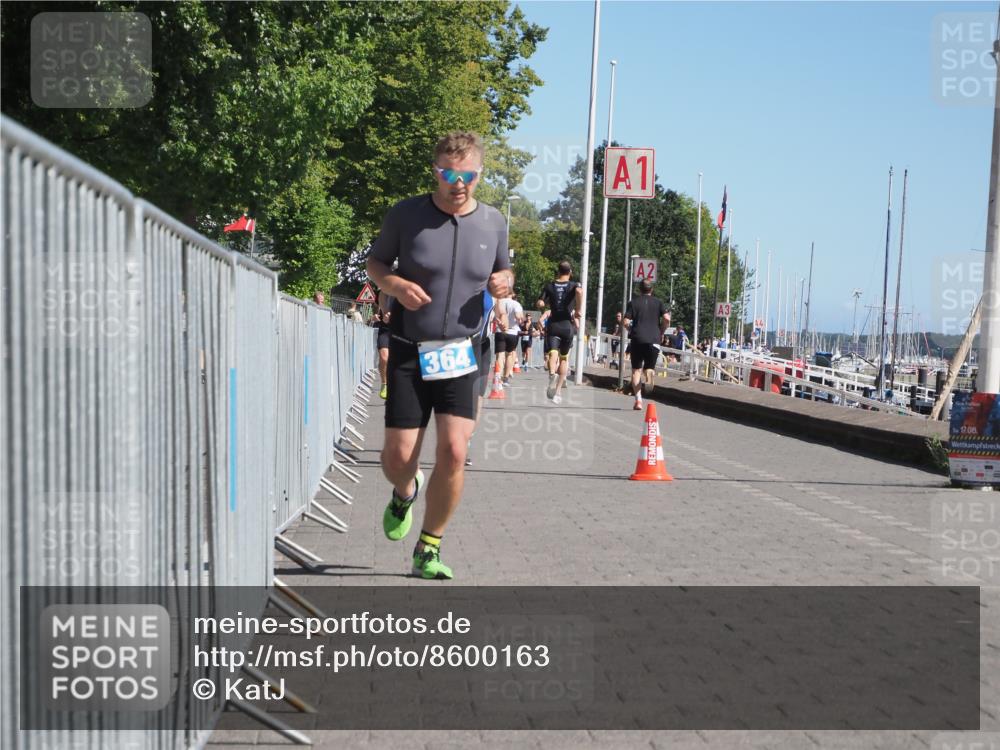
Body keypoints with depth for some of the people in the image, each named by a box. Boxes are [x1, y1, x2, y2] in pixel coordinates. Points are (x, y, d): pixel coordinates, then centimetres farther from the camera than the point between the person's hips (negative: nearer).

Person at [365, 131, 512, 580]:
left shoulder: (493, 222, 3)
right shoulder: (406, 215, -4)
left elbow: (503, 270, 19)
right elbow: (374, 263, 8)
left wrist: (505, 283, -5)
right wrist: (395, 285, -14)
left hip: (462, 356, 1)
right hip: (410, 353, -1)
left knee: (453, 453, -12)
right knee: (398, 457, -1)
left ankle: (428, 551, 5)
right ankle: (405, 493, 39)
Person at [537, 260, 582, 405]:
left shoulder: (550, 286, 6)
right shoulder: (574, 285, 2)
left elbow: (540, 304, -3)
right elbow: (580, 291, -22)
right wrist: (578, 310, -12)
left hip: (553, 325, 0)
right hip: (567, 325, 0)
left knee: (552, 353, -12)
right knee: (564, 358, 14)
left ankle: (552, 374, -47)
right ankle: (557, 392, 13)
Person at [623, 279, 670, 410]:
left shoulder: (633, 302, 7)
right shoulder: (658, 302, 10)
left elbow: (626, 322, -2)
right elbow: (667, 318, -4)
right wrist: (661, 332, 11)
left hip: (637, 339, -1)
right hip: (653, 339, 1)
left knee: (636, 370, 6)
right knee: (649, 368, 13)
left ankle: (638, 400, -4)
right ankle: (649, 375, -26)